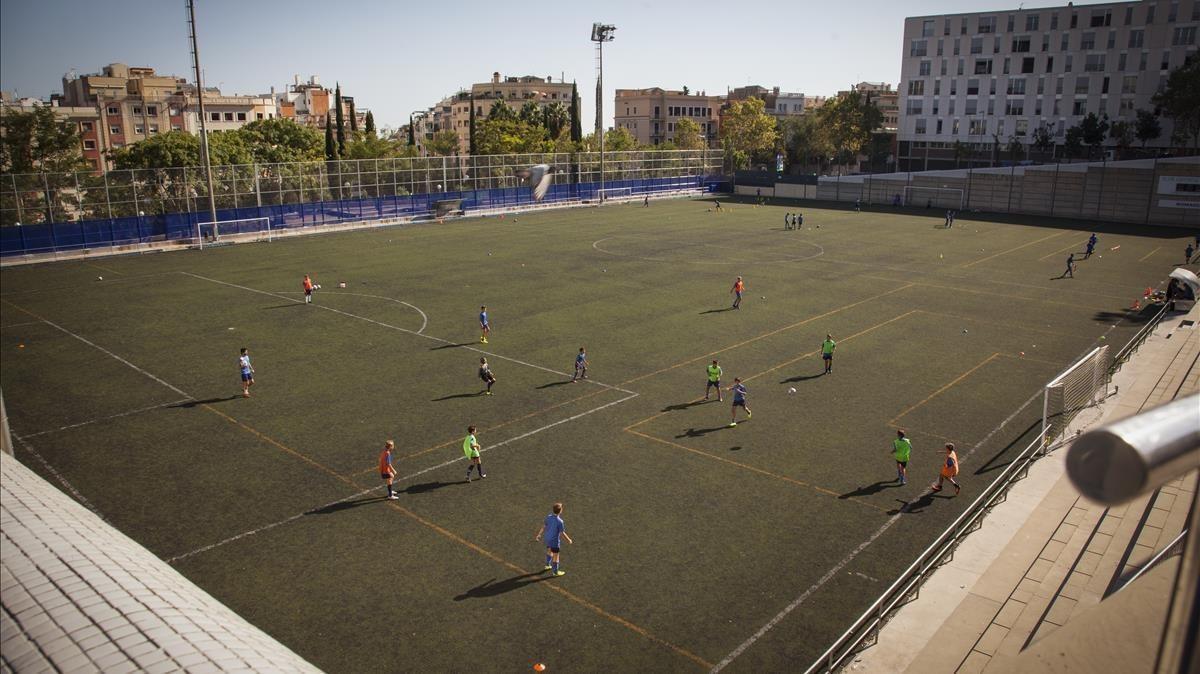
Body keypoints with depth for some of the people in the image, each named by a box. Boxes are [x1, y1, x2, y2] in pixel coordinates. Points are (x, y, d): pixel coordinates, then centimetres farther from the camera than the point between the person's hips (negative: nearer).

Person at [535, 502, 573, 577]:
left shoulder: (548, 517, -11)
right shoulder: (560, 521, -29)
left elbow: (543, 527, 1)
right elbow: (562, 533, -21)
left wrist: (539, 534, 17)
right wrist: (569, 540, -5)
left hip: (548, 538, 7)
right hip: (555, 541, -7)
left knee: (549, 551, 30)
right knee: (555, 556, 11)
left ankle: (547, 565, 48)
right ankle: (555, 572, 25)